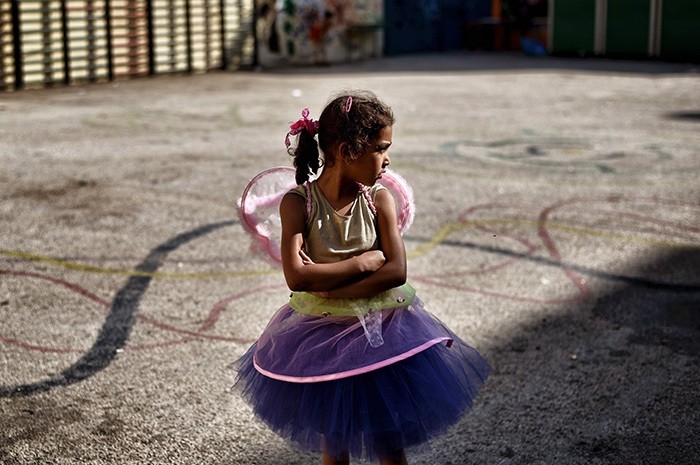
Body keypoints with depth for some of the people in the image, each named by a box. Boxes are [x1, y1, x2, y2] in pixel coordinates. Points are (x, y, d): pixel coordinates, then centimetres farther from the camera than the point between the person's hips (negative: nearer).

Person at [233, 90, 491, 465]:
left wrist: (328, 288, -23)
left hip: (381, 334, 1)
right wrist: (362, 262, -21)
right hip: (321, 337, -1)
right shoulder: (297, 202, -15)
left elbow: (396, 271, -18)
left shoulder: (378, 198, -9)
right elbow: (297, 277, -25)